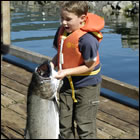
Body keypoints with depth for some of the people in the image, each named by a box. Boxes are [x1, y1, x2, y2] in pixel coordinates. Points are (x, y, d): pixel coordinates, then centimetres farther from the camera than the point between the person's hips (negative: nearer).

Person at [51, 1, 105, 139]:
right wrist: (51, 64, -11)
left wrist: (66, 72, -25)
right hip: (67, 83, 7)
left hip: (87, 85, -7)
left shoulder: (87, 39, -27)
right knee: (64, 123, 15)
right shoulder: (61, 31, -4)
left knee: (85, 126, 5)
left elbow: (89, 66, -20)